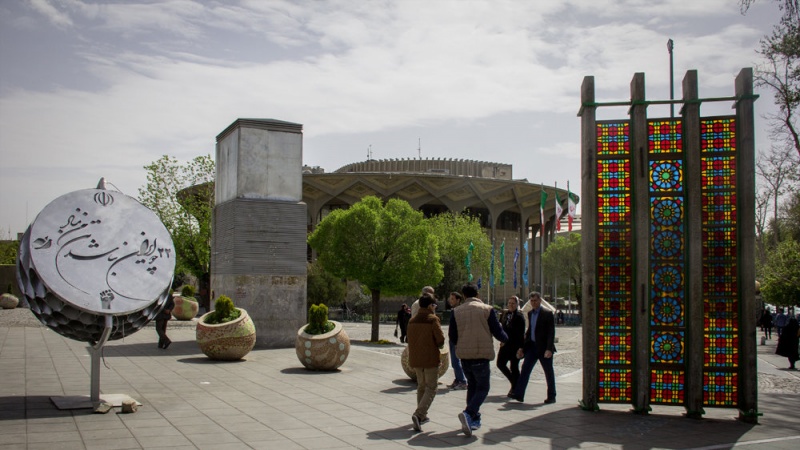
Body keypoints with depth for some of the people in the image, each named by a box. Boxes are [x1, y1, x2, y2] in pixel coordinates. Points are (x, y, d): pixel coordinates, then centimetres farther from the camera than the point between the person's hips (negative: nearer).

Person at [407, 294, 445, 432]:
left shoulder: (412, 320, 7)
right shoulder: (433, 319, -12)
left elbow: (410, 339, 10)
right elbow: (440, 340, -15)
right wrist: (438, 346, 7)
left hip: (415, 359, 6)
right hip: (430, 359, -6)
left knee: (421, 386, 19)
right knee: (431, 388, -1)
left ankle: (422, 416, 22)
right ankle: (418, 414, -18)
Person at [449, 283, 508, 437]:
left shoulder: (456, 312, 2)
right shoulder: (487, 309, -5)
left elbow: (452, 336, 4)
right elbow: (497, 332, -2)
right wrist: (505, 338, 20)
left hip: (464, 355, 4)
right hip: (481, 355, -4)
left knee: (472, 385, 21)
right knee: (482, 388, 4)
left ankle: (474, 419, 21)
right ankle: (468, 413, -20)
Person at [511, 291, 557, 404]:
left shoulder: (547, 313, -10)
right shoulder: (530, 313, 11)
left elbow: (551, 332, -14)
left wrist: (549, 349, -22)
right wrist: (523, 348, 15)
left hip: (544, 348, -6)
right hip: (532, 346, 6)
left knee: (549, 373, 5)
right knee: (525, 369, -2)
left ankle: (551, 397, 17)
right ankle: (518, 394, -3)